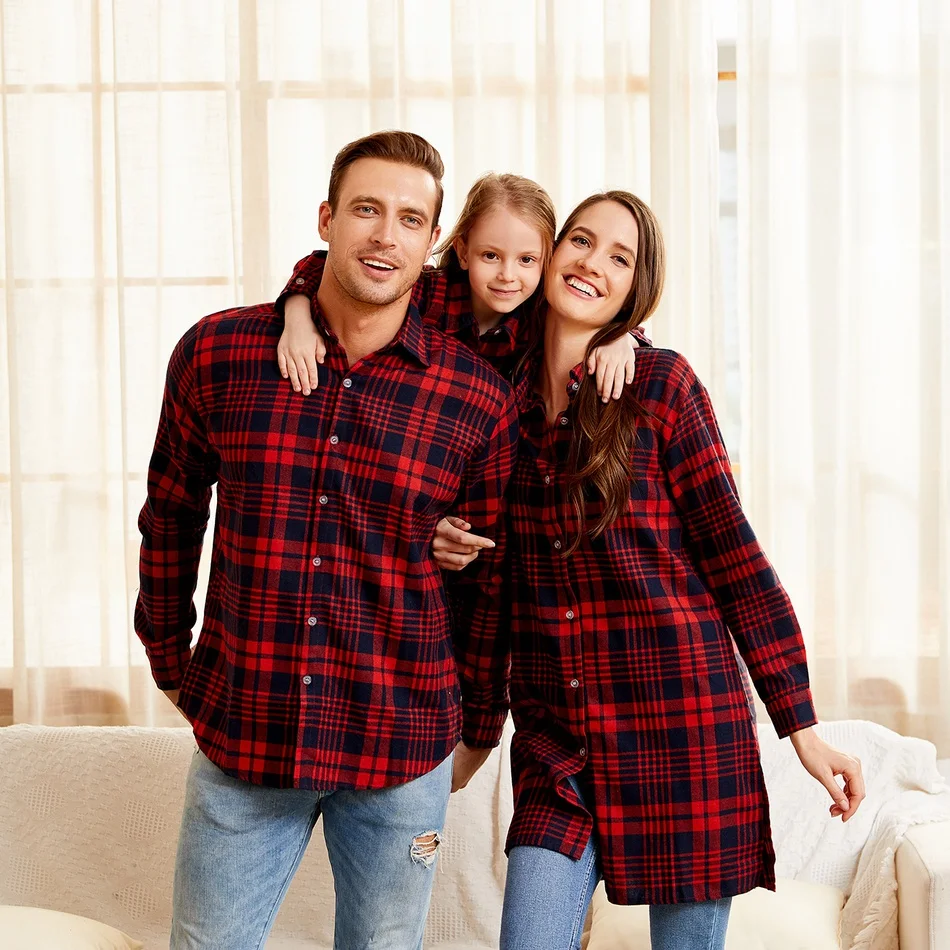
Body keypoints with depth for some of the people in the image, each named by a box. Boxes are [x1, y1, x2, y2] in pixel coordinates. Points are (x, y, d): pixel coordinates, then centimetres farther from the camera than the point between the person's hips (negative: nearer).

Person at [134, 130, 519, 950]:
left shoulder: (479, 400, -5)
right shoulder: (217, 353, -3)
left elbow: (493, 574, 5)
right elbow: (171, 516, 11)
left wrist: (480, 723, 12)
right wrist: (170, 660, 15)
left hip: (402, 756, 0)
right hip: (242, 736, 1)